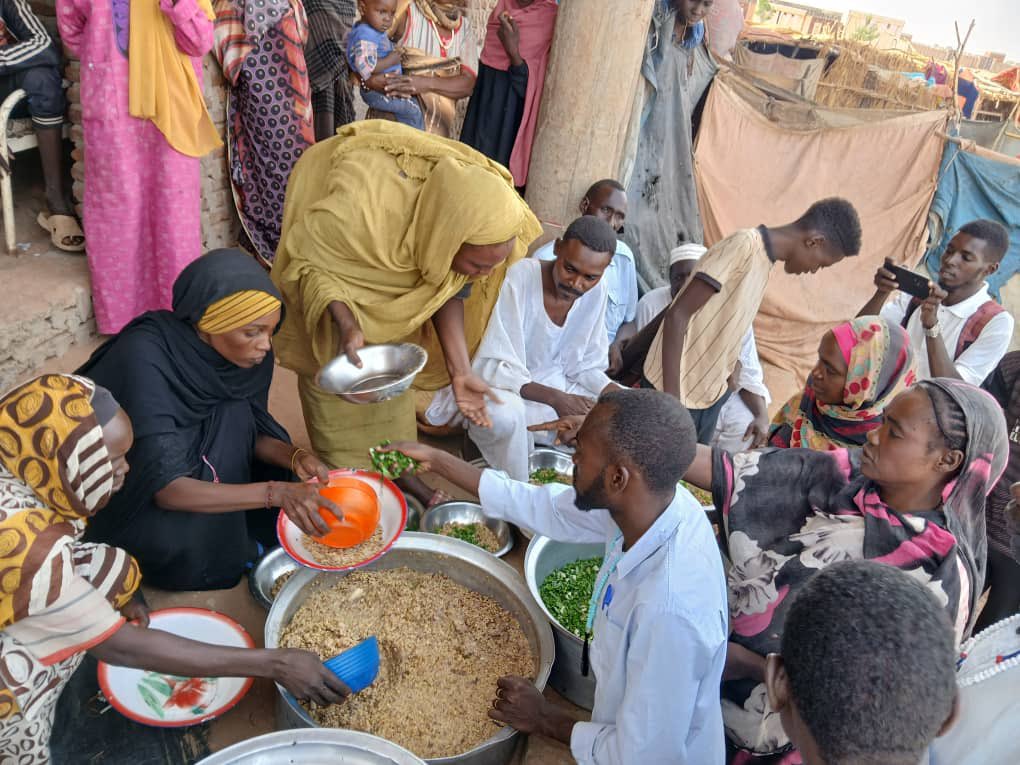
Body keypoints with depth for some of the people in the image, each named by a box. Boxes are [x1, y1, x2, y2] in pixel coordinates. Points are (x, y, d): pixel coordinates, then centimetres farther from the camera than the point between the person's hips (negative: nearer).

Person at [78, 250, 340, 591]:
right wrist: (275, 492, -41)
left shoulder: (247, 351, -16)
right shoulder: (145, 357, -33)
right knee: (185, 542, -31)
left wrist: (295, 457, -22)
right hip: (114, 492, -6)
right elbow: (166, 488, -35)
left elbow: (252, 431, -2)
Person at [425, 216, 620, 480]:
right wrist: (554, 398, -37)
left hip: (556, 384, 6)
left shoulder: (595, 290, -7)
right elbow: (492, 367, -26)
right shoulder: (519, 278, -24)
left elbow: (587, 367, 2)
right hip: (504, 389, -6)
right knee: (504, 414, -39)